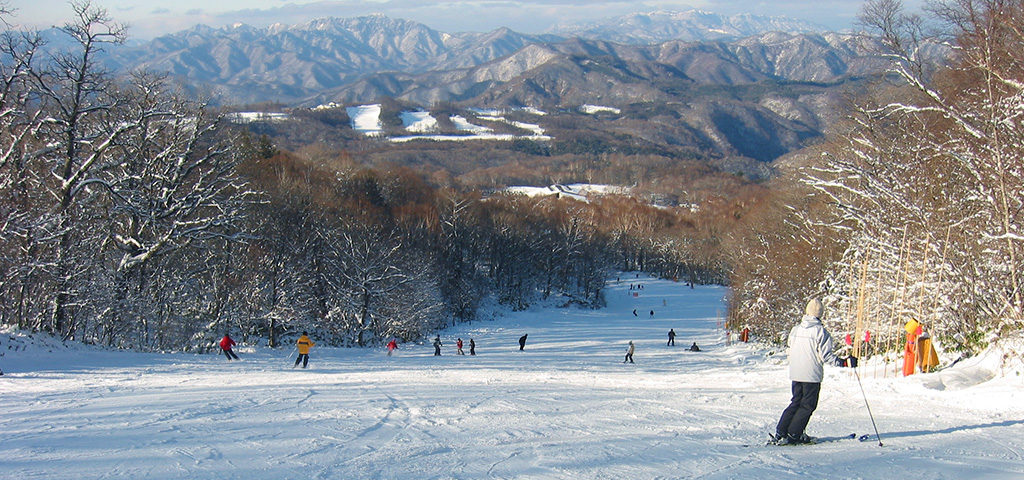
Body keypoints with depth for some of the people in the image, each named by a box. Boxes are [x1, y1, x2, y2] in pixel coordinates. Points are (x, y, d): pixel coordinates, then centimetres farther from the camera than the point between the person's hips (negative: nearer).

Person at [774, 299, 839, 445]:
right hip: (812, 375, -6)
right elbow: (825, 355, -14)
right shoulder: (820, 331, -12)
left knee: (796, 402, 17)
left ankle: (781, 432, 11)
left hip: (795, 373, 6)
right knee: (808, 405, 6)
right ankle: (794, 434, 2)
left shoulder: (795, 329, 5)